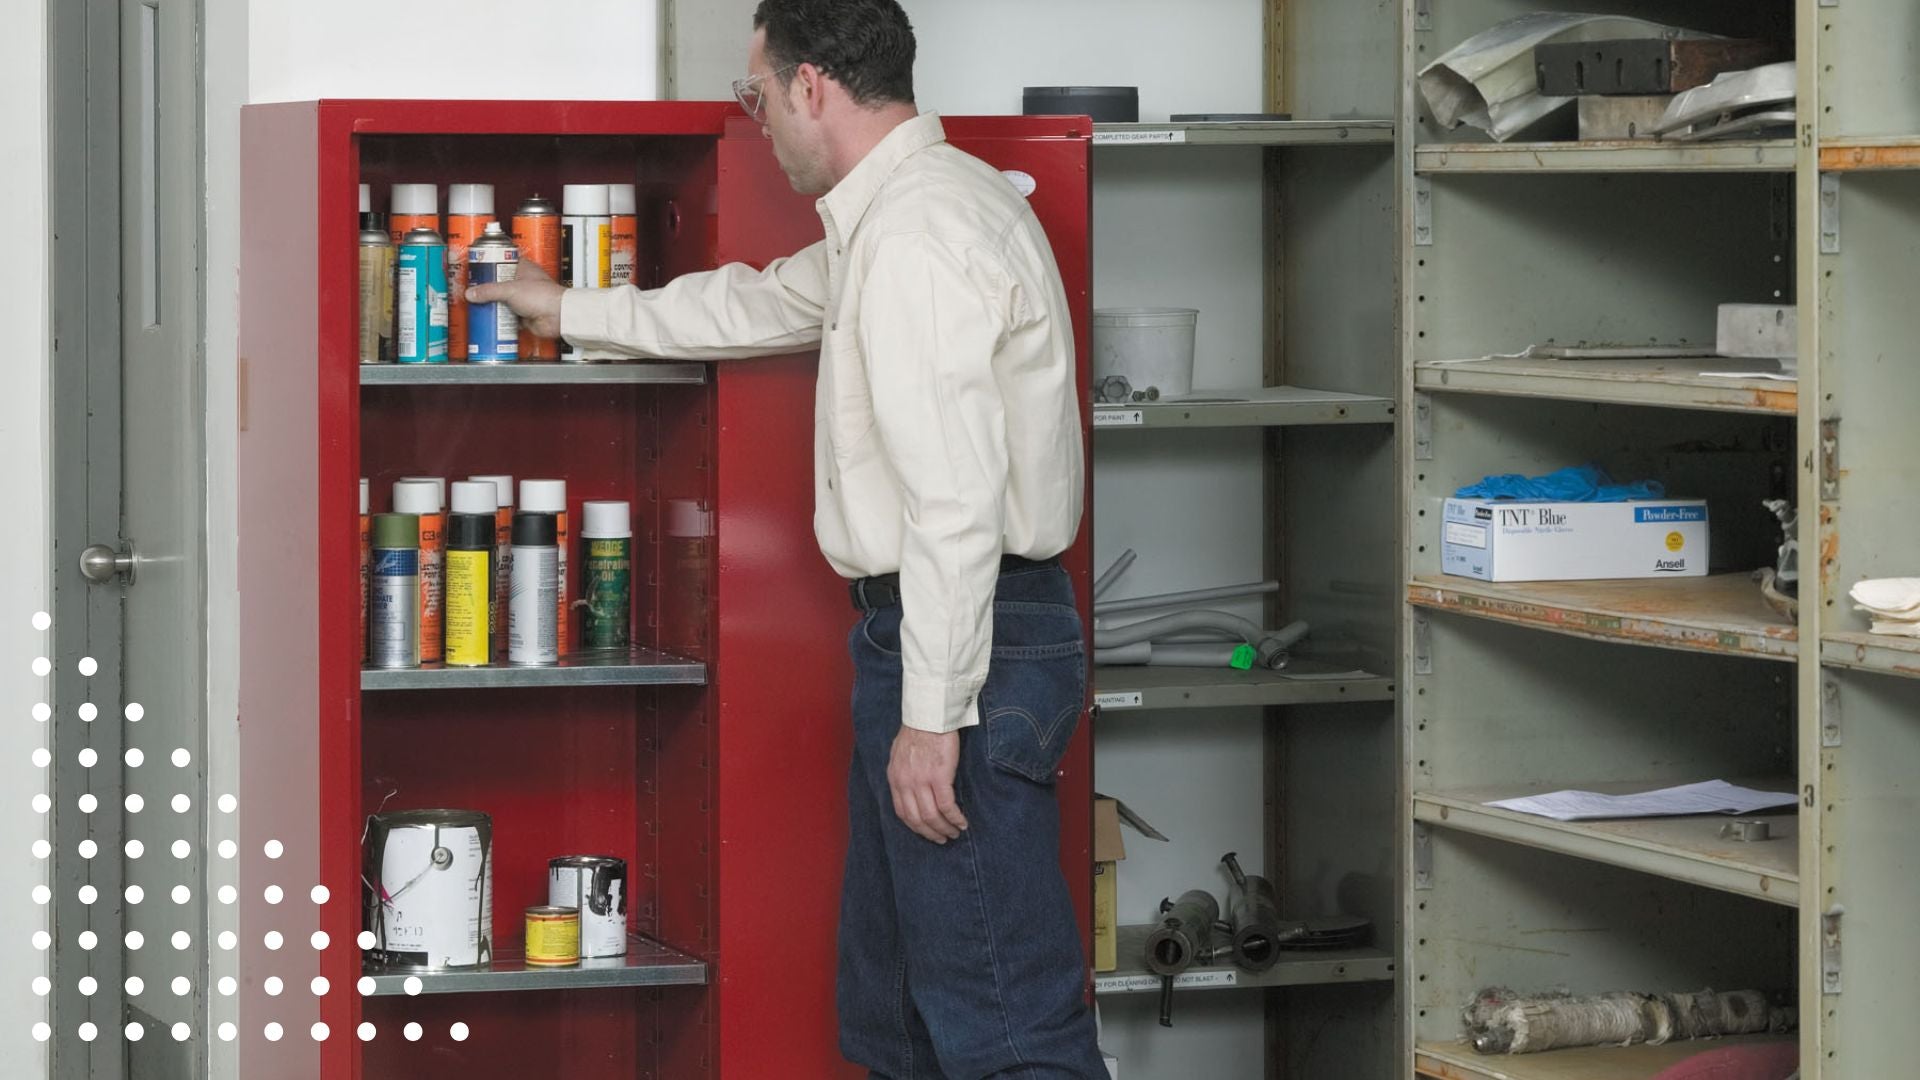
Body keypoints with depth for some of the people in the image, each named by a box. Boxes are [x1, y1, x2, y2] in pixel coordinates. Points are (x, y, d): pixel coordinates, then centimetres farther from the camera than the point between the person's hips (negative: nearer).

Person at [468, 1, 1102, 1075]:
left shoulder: (916, 237, -18)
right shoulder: (898, 214, 17)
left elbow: (956, 500, -24)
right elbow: (761, 305, 35)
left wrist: (932, 713, -23)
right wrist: (571, 312, 43)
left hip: (970, 641, -11)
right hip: (920, 626, 11)